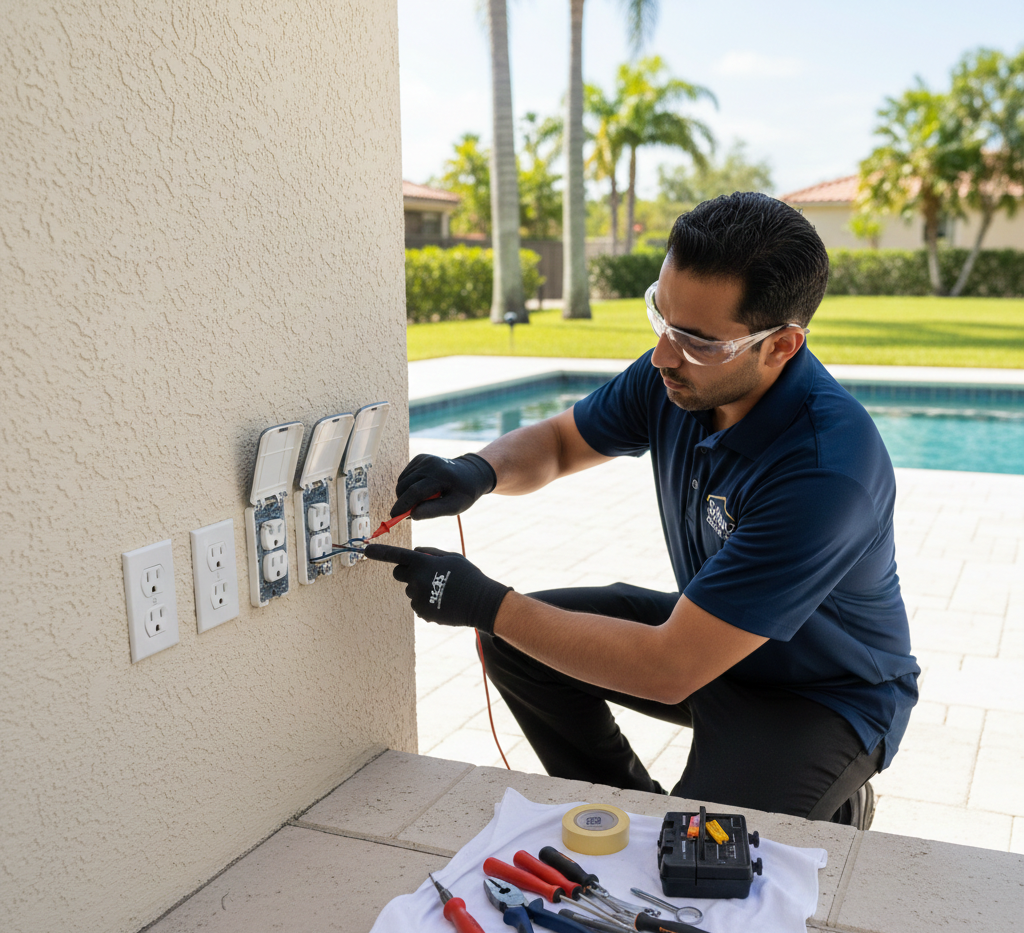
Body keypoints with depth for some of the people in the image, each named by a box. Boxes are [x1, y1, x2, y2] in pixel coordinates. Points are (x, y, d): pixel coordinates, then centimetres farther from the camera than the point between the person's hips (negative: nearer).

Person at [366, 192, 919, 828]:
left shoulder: (828, 471, -37)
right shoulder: (683, 371, -14)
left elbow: (670, 669, -35)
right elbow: (558, 441, 4)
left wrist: (487, 604, -30)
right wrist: (478, 472, -20)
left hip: (826, 696, -7)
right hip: (708, 628, 7)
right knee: (514, 643, -2)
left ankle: (831, 811, 6)